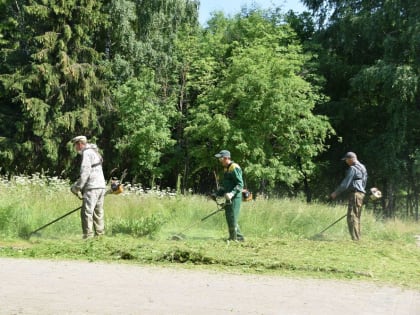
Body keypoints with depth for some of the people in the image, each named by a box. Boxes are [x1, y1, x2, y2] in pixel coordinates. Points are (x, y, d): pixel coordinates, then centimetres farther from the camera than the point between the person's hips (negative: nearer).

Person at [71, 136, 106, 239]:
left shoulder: (87, 153, -7)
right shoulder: (94, 152, 24)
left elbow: (85, 173, -15)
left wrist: (77, 188, -8)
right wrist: (77, 185, 20)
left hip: (92, 188, -10)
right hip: (101, 187, 10)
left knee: (86, 213, -9)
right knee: (98, 213, 11)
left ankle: (88, 237, -11)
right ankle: (100, 235, 11)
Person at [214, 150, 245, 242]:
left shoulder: (234, 168, -15)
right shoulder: (226, 168, 17)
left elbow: (240, 184, -20)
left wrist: (232, 193, -31)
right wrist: (218, 193, 19)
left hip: (235, 198, -10)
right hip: (229, 198, 10)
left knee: (232, 218, -6)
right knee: (229, 217, 13)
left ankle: (233, 238, 2)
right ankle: (239, 237, 20)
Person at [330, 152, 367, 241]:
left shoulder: (353, 168, -12)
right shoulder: (362, 167, 18)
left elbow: (345, 183, -14)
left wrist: (336, 192, -8)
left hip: (355, 193, -10)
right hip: (361, 193, 10)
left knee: (352, 217, -9)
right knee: (356, 217, 14)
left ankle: (355, 238, -13)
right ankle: (357, 237, 17)